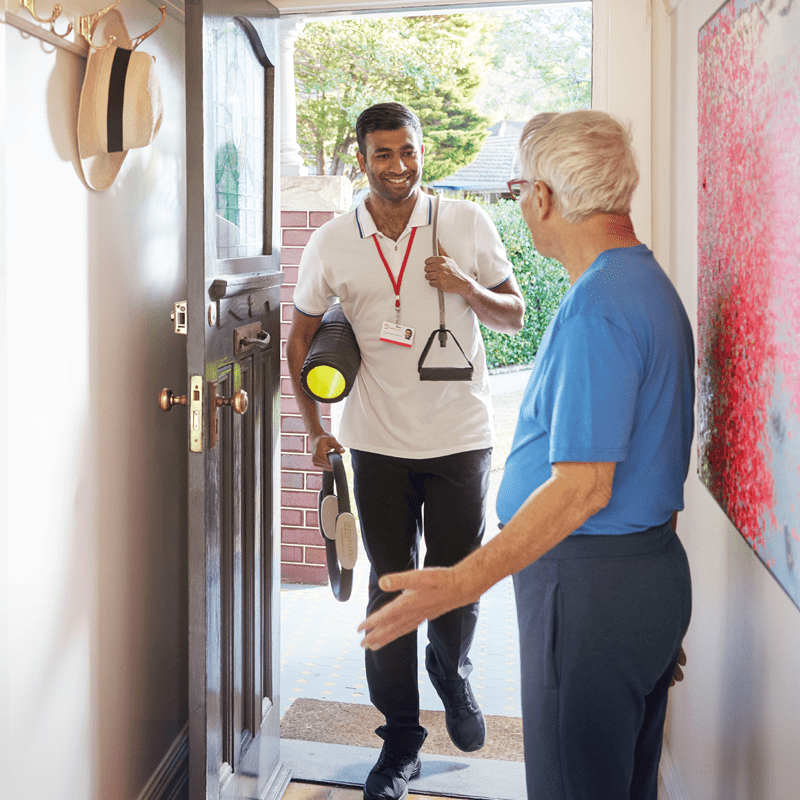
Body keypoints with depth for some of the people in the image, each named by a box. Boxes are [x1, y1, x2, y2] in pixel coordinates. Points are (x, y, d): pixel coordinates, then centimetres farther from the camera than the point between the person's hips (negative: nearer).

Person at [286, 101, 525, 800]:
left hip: (462, 437, 0)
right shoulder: (331, 244, -1)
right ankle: (401, 739, 19)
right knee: (392, 587, 6)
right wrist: (316, 428, 3)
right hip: (379, 444, 1)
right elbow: (302, 334, 10)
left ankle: (454, 679, 42)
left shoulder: (468, 223, -3)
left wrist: (465, 287, -17)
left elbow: (515, 316, 3)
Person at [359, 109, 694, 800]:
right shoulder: (653, 285, 12)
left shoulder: (596, 308, -20)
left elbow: (583, 485, -25)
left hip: (589, 586, -10)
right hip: (656, 572, 10)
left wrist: (465, 582, -27)